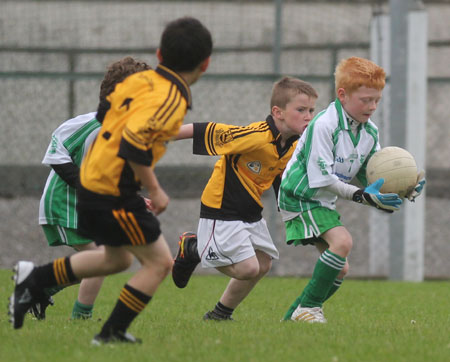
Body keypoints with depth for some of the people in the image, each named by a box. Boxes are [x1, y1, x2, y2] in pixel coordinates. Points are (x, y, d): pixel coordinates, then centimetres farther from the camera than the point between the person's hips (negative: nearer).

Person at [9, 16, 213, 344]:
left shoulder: (139, 80, 5)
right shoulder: (170, 100, -20)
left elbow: (104, 114, 17)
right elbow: (133, 144, -31)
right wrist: (154, 190, -19)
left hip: (91, 178, 9)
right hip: (113, 193, -9)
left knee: (117, 259, 27)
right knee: (160, 262, 1)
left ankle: (34, 279, 28)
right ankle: (112, 334, 5)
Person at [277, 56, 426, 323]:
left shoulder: (370, 133, 1)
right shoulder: (324, 125, -24)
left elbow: (370, 178, 4)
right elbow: (321, 179, -26)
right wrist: (362, 196, -32)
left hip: (325, 202, 9)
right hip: (301, 197, -9)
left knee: (340, 269, 8)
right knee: (342, 241, -28)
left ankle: (294, 315, 20)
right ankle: (308, 308, -22)